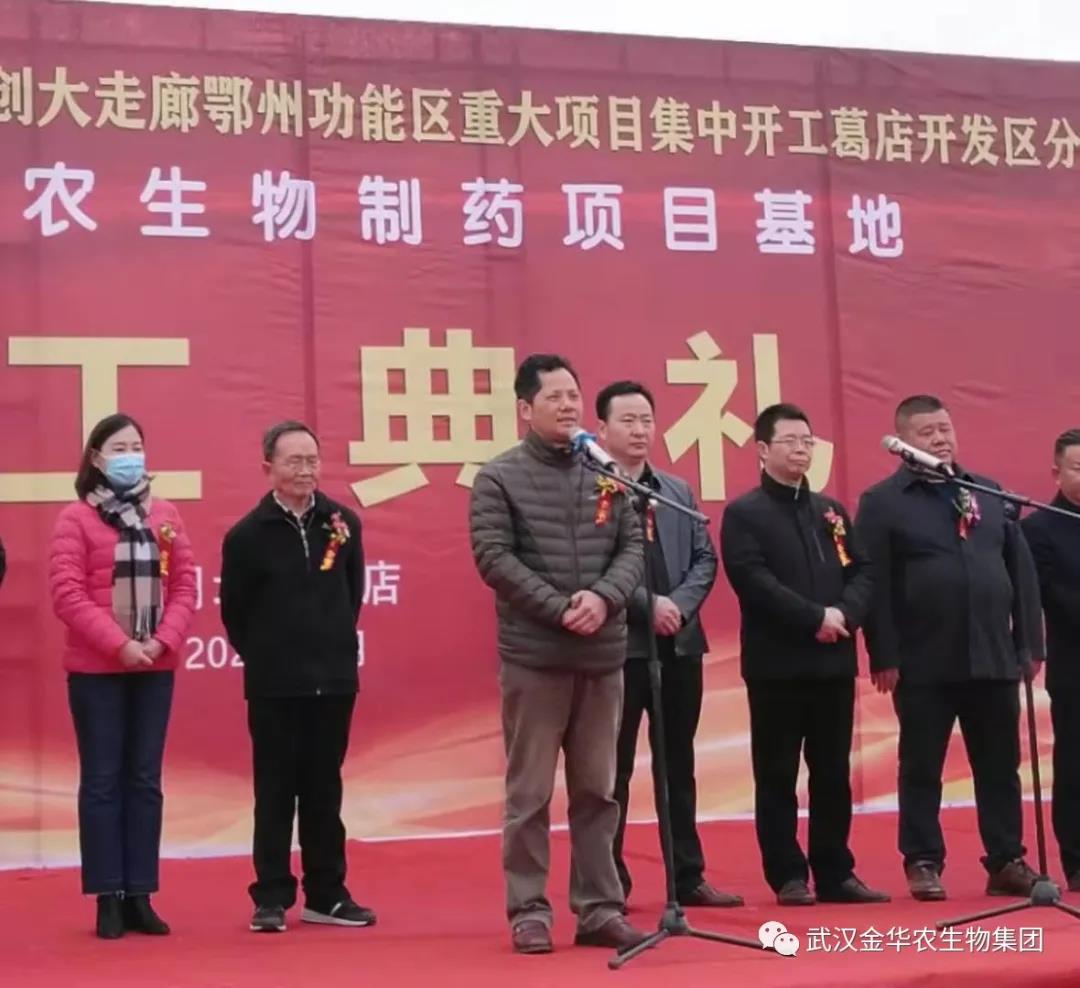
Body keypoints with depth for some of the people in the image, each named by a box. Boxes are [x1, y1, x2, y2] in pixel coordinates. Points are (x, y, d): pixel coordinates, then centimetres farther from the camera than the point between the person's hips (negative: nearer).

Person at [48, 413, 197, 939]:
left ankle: (140, 896, 12)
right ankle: (109, 898, 5)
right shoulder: (75, 518, -4)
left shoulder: (165, 515, 8)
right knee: (102, 780, 1)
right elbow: (67, 594, -11)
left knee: (145, 780, 6)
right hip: (97, 669, -4)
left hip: (155, 668, 4)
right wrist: (119, 644, -18)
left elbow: (184, 585, 5)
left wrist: (163, 641, -11)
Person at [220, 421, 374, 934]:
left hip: (334, 681, 3)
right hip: (274, 686, -3)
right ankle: (271, 898, 10)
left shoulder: (343, 523, 2)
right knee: (275, 791, 3)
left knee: (324, 789, 11)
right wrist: (266, 660, 7)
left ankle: (326, 894, 18)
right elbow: (234, 611, 1)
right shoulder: (247, 534, -7)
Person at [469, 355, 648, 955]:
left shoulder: (606, 474, 9)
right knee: (530, 794, 2)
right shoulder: (499, 478, -2)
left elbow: (633, 547, 6)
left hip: (603, 656, 4)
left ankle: (599, 909, 17)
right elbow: (494, 557, -10)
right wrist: (560, 608, -16)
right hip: (533, 656, -4)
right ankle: (529, 912, 10)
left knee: (597, 792, 9)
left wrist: (603, 597, -13)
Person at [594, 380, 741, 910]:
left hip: (680, 643, 6)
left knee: (679, 765, 12)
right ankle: (610, 881, 8)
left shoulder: (679, 491, 15)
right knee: (614, 767, 0)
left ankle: (688, 875, 20)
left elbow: (705, 558, 11)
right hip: (619, 644, -6)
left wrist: (679, 605, -7)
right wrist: (647, 605, -17)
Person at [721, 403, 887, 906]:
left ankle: (836, 872, 16)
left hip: (834, 660, 5)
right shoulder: (743, 513, -2)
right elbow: (754, 581, -15)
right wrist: (815, 618, -18)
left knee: (833, 772, 9)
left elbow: (862, 571, 9)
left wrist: (844, 614, -11)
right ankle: (788, 876, 7)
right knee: (777, 773, 1)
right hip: (777, 663, -5)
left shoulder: (831, 510, 16)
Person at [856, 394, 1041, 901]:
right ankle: (923, 863, 13)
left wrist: (1028, 642, 7)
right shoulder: (882, 501, -1)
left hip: (993, 657, 4)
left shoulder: (991, 494, 12)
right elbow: (873, 584, -7)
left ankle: (1007, 861, 17)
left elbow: (1021, 569, 12)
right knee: (921, 768, 4)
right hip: (924, 664, -4)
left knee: (1000, 766, 8)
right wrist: (883, 656, -12)